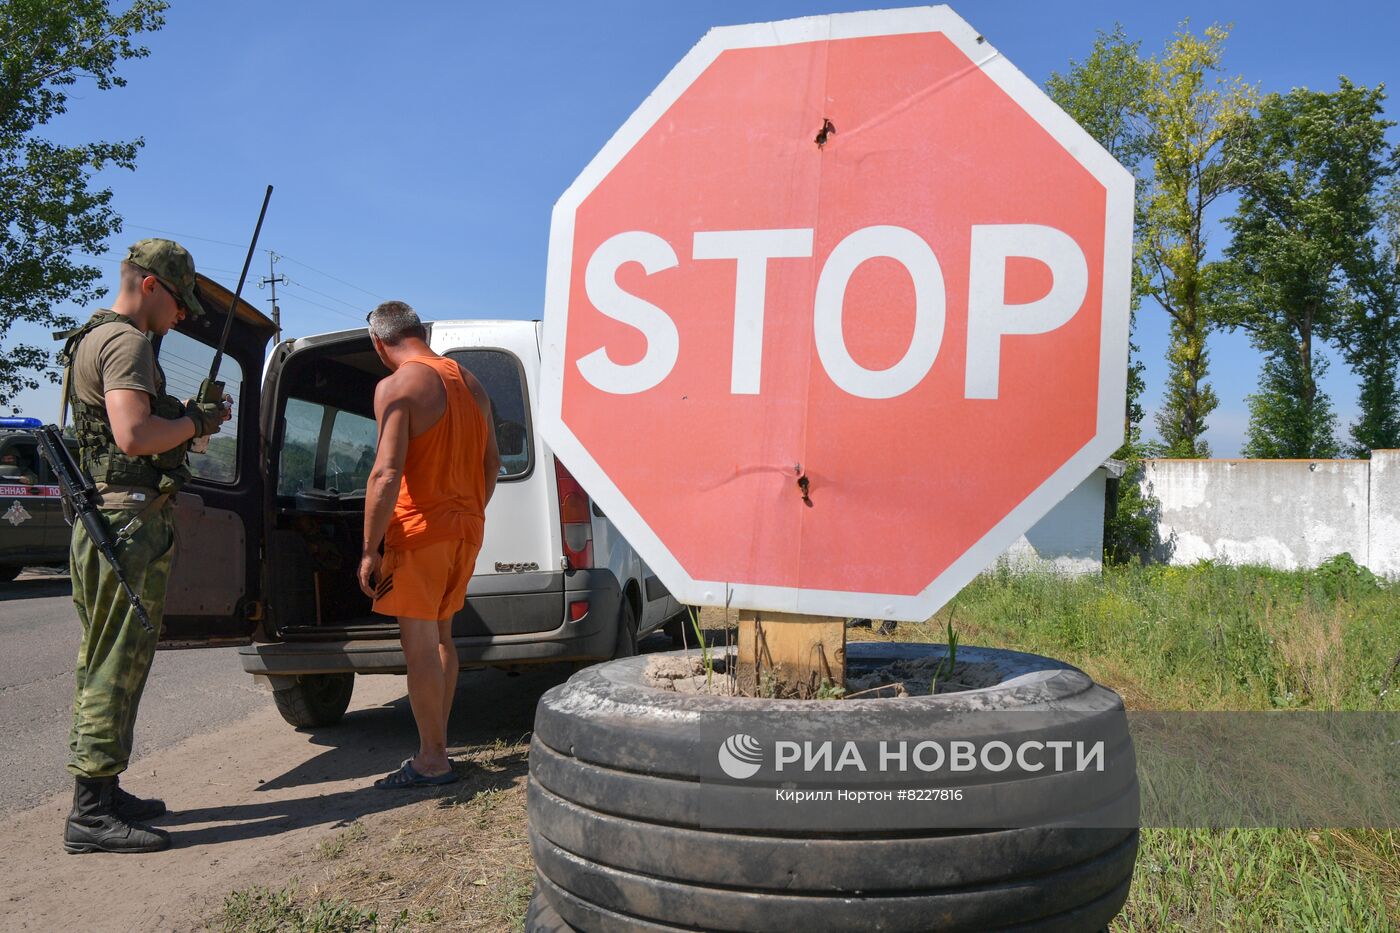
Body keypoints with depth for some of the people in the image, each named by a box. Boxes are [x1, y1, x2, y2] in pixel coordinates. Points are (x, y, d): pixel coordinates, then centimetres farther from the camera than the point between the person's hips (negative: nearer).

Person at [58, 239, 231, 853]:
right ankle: (91, 813, -1)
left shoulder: (94, 339, 20)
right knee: (119, 663, -7)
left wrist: (184, 417, 13)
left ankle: (99, 791, 25)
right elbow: (134, 436, -27)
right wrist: (198, 421, -11)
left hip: (106, 521, 11)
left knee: (104, 660, 15)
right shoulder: (125, 342, -13)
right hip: (131, 522, -11)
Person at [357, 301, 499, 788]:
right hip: (467, 528, 8)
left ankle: (433, 760, 5)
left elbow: (387, 474, -20)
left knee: (419, 645, -1)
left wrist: (370, 550, -16)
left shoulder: (396, 386, -11)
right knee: (440, 637, 17)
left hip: (420, 529, -8)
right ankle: (436, 749, 23)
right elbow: (492, 463, 17)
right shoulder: (469, 382, 13)